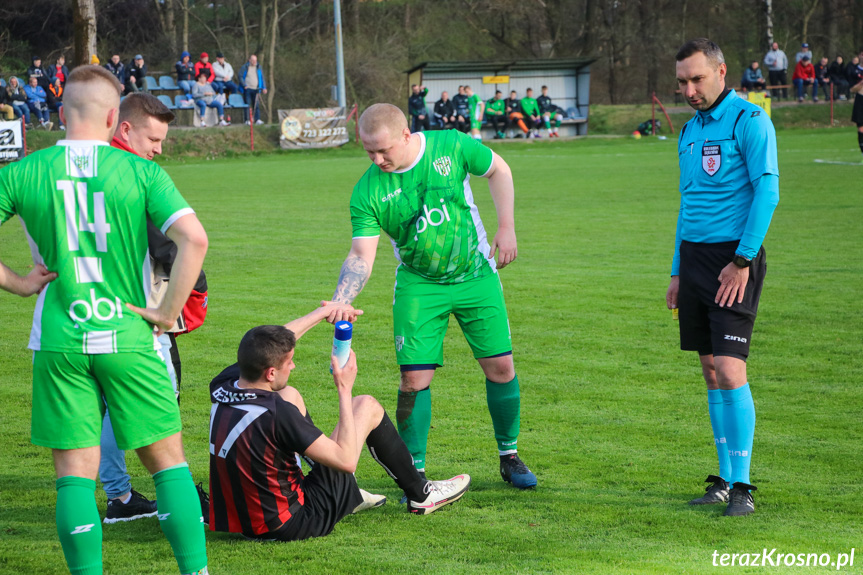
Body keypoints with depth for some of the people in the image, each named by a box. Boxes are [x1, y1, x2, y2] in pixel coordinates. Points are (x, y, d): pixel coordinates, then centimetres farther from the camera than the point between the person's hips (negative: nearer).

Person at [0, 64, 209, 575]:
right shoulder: (141, 172, -4)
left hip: (58, 343, 1)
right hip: (128, 338, -1)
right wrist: (168, 311, -6)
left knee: (75, 471, 5)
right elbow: (194, 238, -15)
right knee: (168, 459, 11)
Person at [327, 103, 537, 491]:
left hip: (476, 275, 1)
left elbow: (498, 170, 2)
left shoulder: (451, 146, -16)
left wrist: (506, 228, -4)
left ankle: (509, 456, 21)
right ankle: (415, 471, 4)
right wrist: (340, 301, -36)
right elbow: (361, 256, -19)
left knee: (500, 365, 2)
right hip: (419, 285, -1)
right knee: (414, 376, -10)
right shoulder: (367, 192, -16)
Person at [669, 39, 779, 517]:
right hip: (694, 257, 8)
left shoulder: (748, 120, -8)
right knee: (710, 370, 8)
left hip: (733, 258, -7)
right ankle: (724, 480, 14)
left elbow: (767, 190, -15)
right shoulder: (690, 130, 16)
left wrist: (741, 260, -17)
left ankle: (742, 486, -6)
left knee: (730, 370, -13)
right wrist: (677, 272, 19)